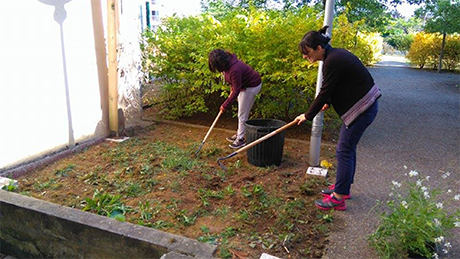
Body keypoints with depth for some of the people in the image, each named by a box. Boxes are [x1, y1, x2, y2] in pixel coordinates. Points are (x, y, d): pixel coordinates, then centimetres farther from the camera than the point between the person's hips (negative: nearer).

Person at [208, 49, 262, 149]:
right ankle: (239, 133, 32)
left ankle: (241, 139, 7)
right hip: (244, 84, 10)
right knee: (241, 112, 18)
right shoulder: (228, 63, -9)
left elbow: (236, 90, -30)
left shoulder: (234, 69, -36)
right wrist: (232, 87, 2)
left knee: (242, 114, -4)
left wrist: (225, 105, -25)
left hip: (252, 86, -10)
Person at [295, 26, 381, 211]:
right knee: (348, 147, 18)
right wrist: (328, 103, 29)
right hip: (362, 105, 10)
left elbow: (324, 92, -18)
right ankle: (344, 186, 32)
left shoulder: (333, 61, -21)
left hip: (362, 109, -10)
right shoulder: (336, 55, 10)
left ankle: (339, 198, 4)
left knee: (344, 151, -5)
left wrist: (308, 116, -8)